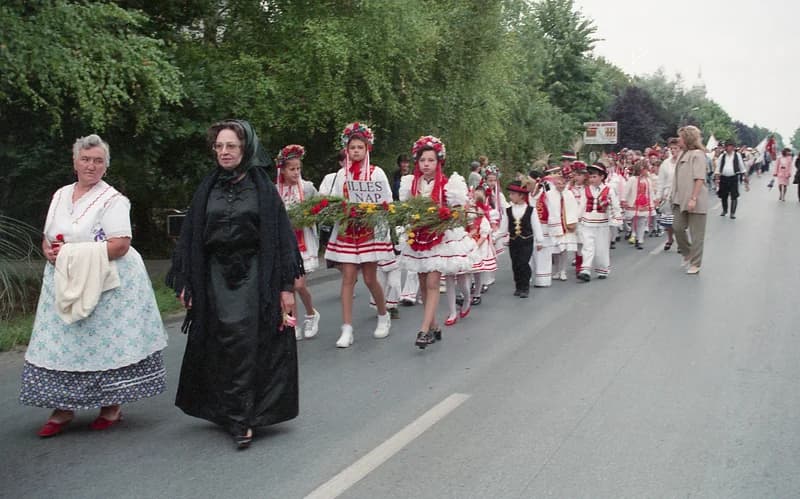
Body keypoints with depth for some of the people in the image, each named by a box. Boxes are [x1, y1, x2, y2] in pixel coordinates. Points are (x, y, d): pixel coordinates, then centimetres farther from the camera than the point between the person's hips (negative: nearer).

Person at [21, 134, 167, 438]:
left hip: (105, 284, -6)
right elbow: (47, 238, 19)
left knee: (106, 342, -1)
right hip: (63, 284, 6)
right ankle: (62, 408, 14)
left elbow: (120, 244, -18)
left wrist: (73, 254, -19)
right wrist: (50, 252, -5)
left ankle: (112, 406, 12)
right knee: (63, 343, 5)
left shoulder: (112, 200, -8)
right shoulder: (61, 195, 13)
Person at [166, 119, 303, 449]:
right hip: (215, 276, 3)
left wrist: (286, 286, -7)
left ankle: (240, 419, 3)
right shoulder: (208, 189, 8)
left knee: (246, 344, -5)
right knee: (223, 346, 3)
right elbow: (190, 237, 9)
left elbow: (280, 236, -3)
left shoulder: (262, 188, -1)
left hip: (253, 276, -3)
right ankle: (240, 418, 16)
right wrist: (185, 283, 5)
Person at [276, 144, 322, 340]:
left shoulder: (307, 187, -1)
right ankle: (294, 325, 13)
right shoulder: (275, 191, 3)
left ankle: (311, 314, 19)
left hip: (303, 241, -2)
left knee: (299, 285, -9)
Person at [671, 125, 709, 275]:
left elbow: (699, 179, -19)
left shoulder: (697, 154, -13)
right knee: (678, 227, 8)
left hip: (694, 202, -8)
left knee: (696, 233, 1)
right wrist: (675, 196, 16)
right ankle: (687, 254, 29)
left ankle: (695, 264, 9)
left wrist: (693, 198, -24)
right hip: (681, 200, 8)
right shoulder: (683, 154, 13)